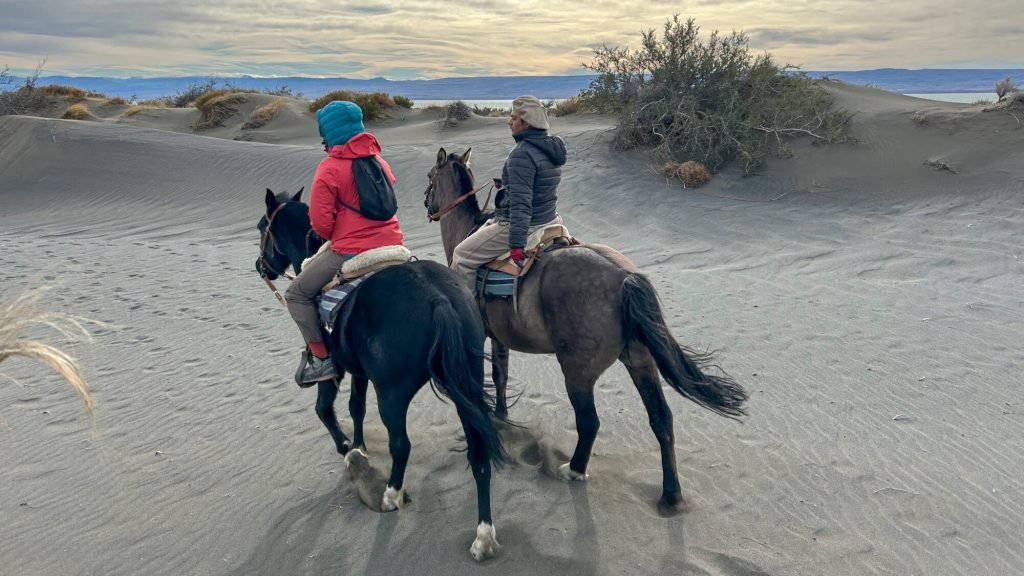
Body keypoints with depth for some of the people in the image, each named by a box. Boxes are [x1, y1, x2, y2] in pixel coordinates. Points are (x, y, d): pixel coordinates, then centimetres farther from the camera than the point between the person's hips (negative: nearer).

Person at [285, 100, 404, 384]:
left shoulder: (330, 167, -10)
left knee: (297, 294, 9)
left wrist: (335, 237, 9)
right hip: (391, 243, 7)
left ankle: (321, 358, 3)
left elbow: (320, 222, -13)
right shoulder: (379, 160, 12)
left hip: (350, 251, -7)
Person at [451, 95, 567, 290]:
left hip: (522, 225, -9)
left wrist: (516, 244, -29)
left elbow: (520, 203, -28)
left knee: (462, 256, -1)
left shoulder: (522, 154, -22)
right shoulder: (552, 147, 8)